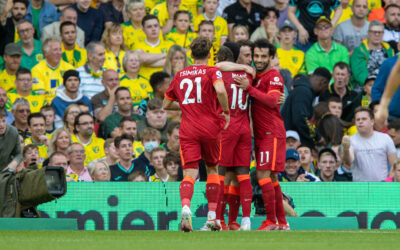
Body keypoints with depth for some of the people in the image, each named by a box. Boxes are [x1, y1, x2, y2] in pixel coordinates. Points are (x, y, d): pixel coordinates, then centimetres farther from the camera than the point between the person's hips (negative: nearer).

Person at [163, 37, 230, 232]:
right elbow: (220, 91, -22)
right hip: (210, 128, -2)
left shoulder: (180, 75, 12)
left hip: (188, 130, 2)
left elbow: (166, 105, 20)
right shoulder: (212, 72, 0)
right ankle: (212, 217, 14)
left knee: (189, 173, -6)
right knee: (212, 169, 16)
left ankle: (185, 207, -35)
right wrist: (226, 111, -7)